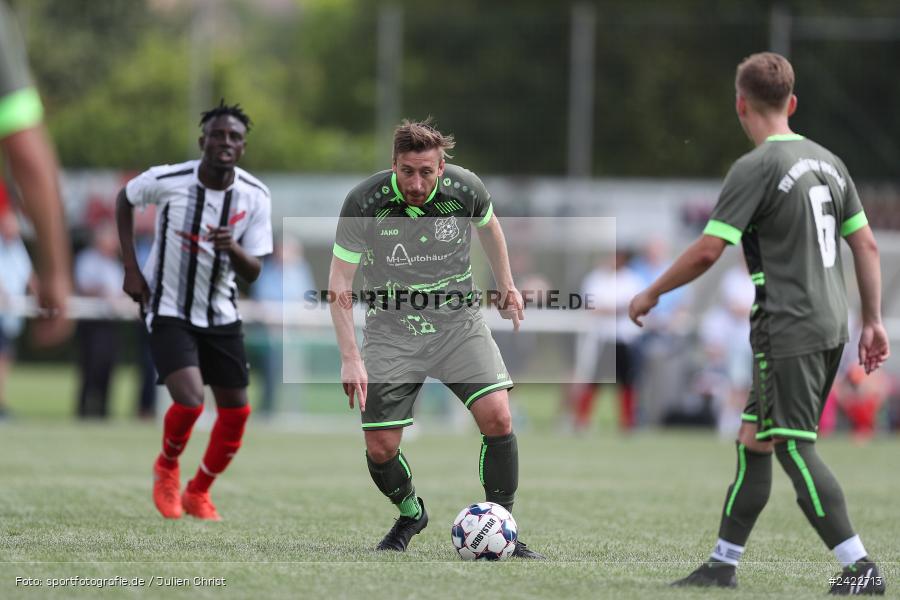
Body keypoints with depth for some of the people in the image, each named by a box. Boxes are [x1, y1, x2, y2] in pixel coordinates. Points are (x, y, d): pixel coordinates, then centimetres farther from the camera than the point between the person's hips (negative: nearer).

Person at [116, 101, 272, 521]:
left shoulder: (255, 196, -10)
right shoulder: (167, 180, -17)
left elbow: (253, 273, -7)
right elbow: (124, 199, 5)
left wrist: (233, 249, -30)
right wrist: (131, 268, -1)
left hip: (221, 314, 4)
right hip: (168, 311, -4)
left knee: (236, 412, 5)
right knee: (190, 401, -23)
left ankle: (198, 493, 30)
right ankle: (167, 467, 9)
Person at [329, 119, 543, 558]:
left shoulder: (465, 189, -12)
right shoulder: (364, 203, -18)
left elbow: (488, 225, 14)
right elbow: (339, 280, -12)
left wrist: (506, 285, 20)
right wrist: (350, 357, -18)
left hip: (457, 320, 1)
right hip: (392, 328, -1)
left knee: (497, 418, -18)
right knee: (380, 449, -5)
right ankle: (410, 515, 28)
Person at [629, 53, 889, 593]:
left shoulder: (756, 168, -12)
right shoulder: (827, 161, 12)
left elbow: (708, 251, -15)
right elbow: (866, 245, 14)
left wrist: (651, 294, -1)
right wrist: (873, 321, 19)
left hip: (788, 332, -8)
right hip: (831, 327, 8)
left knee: (795, 449, -6)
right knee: (753, 441, 13)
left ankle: (860, 567, -10)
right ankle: (723, 566, 17)